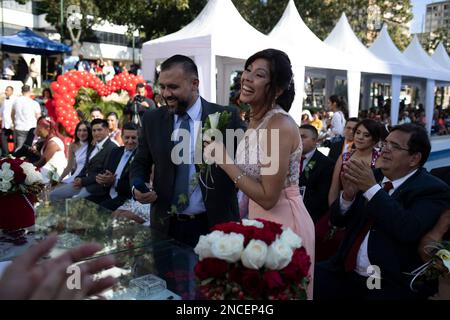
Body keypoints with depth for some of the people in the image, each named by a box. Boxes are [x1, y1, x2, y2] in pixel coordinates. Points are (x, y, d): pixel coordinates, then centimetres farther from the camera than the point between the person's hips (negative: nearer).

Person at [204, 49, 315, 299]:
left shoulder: (280, 125, -23)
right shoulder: (257, 120, 5)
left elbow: (268, 197, -23)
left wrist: (225, 161, -20)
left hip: (283, 222, -9)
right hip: (262, 219, 9)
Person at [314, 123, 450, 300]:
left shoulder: (433, 189, -5)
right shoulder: (372, 176, 9)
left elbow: (409, 231, -22)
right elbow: (337, 220, 9)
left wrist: (372, 188, -21)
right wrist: (348, 194, -10)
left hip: (394, 284, -4)